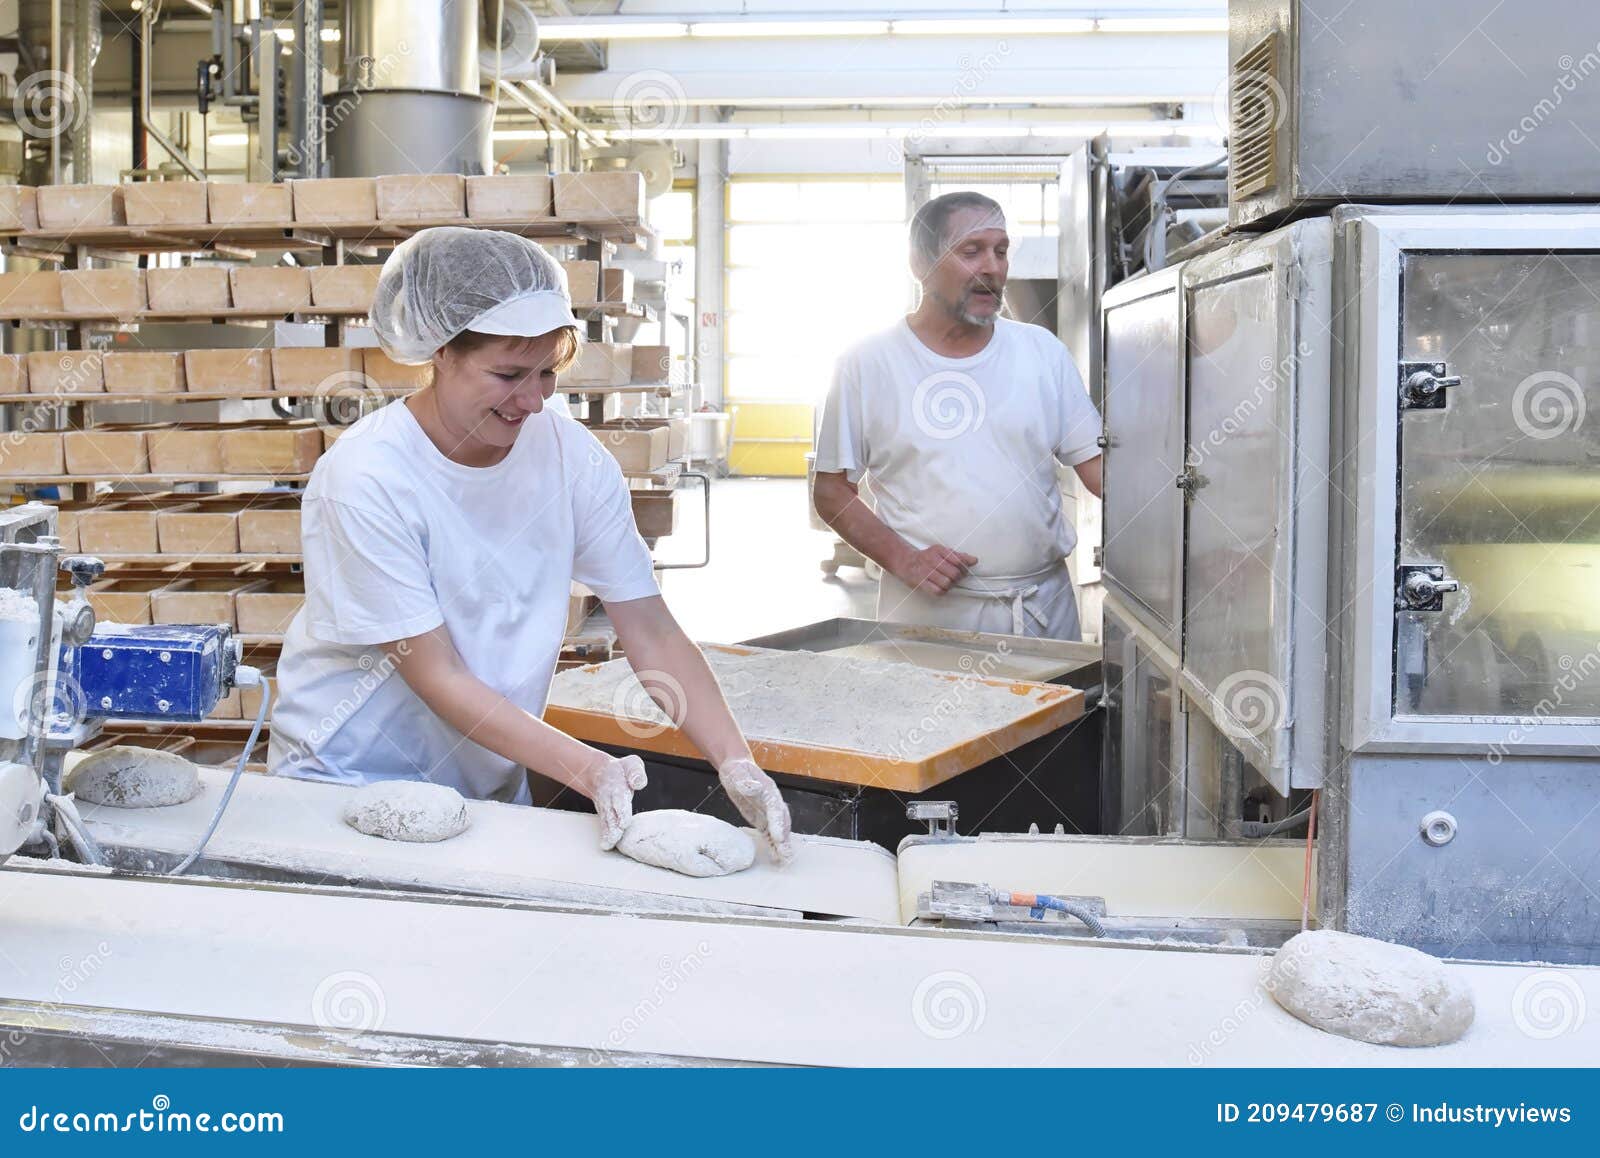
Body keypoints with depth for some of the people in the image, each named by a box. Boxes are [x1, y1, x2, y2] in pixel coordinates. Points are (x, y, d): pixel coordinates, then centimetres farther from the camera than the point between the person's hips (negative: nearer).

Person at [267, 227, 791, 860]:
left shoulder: (571, 456, -8)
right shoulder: (364, 479, -20)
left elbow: (651, 630, -7)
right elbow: (437, 676, -20)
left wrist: (737, 764, -19)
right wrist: (585, 767, -30)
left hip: (490, 780, 4)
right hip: (348, 778, -3)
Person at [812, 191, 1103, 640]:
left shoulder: (1042, 351, 6)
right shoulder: (867, 363, -2)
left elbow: (1097, 464, 4)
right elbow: (832, 490, 0)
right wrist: (902, 558, -14)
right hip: (926, 610, -3)